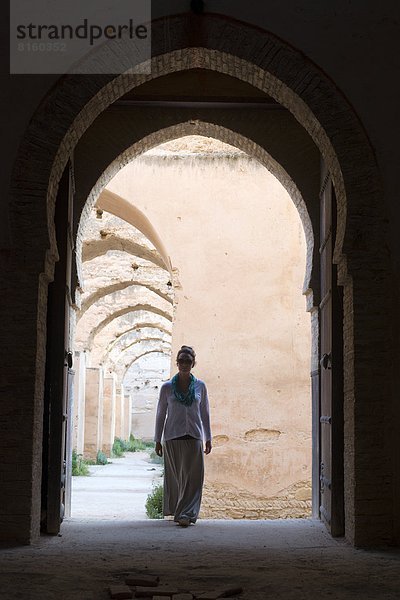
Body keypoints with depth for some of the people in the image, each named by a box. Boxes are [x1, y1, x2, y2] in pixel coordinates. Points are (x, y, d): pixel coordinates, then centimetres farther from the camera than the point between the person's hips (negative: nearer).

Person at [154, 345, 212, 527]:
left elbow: (205, 414, 11)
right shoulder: (167, 387, 3)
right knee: (174, 477, 5)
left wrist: (208, 438, 8)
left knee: (192, 477, -8)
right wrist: (157, 440, 4)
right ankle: (176, 511, 19)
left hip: (194, 437, 0)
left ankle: (186, 514, -10)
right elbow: (160, 414, 7)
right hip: (172, 437, 0)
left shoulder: (200, 386, 6)